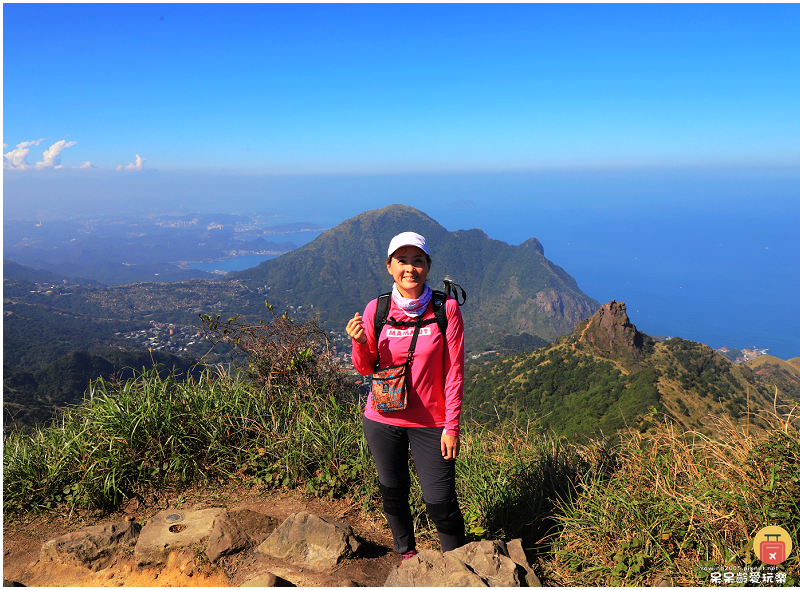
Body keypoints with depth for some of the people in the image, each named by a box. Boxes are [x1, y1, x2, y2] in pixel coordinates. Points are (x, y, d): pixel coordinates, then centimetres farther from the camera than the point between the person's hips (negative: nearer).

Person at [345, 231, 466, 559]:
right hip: (383, 420, 2)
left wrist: (451, 427, -7)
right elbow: (365, 369, 3)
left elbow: (454, 371, -6)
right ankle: (406, 553, 44)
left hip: (431, 423, -2)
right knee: (393, 493, 18)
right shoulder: (376, 309, -4)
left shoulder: (446, 308, -9)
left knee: (440, 502, 2)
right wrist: (360, 343, -18)